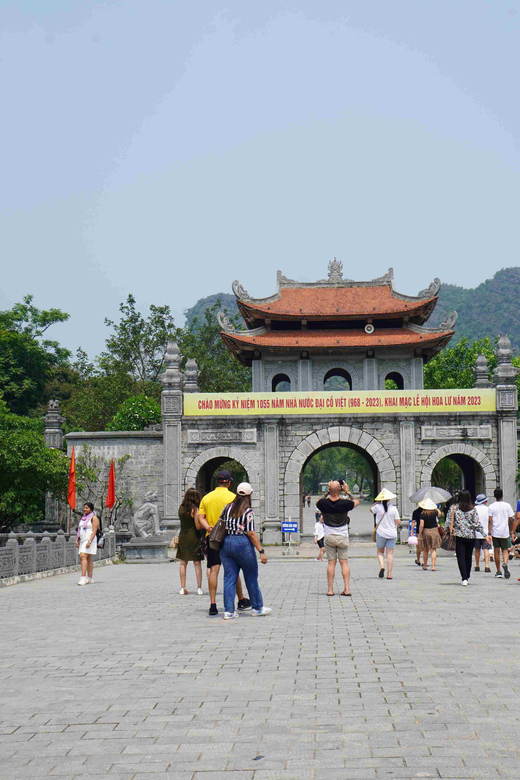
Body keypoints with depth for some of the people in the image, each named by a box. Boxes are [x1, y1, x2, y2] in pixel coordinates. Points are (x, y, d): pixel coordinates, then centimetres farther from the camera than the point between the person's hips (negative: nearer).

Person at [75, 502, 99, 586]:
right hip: (82, 540, 8)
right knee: (88, 559, 8)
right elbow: (79, 530, 21)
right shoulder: (83, 518, 19)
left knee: (83, 557, -20)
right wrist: (77, 540, 11)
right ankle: (90, 579, 11)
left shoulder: (94, 518, -5)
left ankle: (83, 577, -26)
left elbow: (94, 531, -13)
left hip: (90, 540, -8)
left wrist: (89, 541, -22)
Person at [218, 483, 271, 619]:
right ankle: (257, 608, 18)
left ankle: (228, 611, 2)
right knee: (251, 577, 9)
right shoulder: (248, 512, -10)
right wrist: (261, 551, -11)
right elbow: (251, 534, -13)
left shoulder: (227, 508, 5)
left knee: (229, 577, 6)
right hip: (242, 543, -5)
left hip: (226, 543, 5)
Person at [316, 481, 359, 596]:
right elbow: (356, 502, 10)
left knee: (331, 563, 4)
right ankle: (347, 589, -2)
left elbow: (317, 503, 17)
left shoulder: (323, 503, -9)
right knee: (344, 562, 4)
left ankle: (330, 589, 2)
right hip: (342, 537, -1)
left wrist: (326, 492, 15)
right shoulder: (345, 503, -12)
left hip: (329, 537, 1)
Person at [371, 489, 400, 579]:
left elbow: (371, 509, 16)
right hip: (392, 534, 1)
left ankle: (382, 566, -11)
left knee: (380, 552, 15)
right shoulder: (393, 508, -6)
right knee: (390, 553, 4)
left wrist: (377, 502, 16)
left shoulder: (378, 507, -8)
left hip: (381, 533, -1)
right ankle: (389, 574, 0)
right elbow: (398, 522, -6)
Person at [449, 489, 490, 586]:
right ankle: (467, 578, 24)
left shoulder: (454, 508, -1)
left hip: (459, 535, -2)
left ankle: (464, 578, -17)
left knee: (461, 557, -2)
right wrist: (485, 535, -1)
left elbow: (450, 520, -5)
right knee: (468, 557, 16)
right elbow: (478, 524, -3)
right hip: (471, 536, 2)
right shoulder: (473, 509, 0)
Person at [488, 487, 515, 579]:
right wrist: (511, 530, 21)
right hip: (505, 532, 0)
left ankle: (498, 572, 12)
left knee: (496, 551, 8)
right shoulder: (507, 506, -1)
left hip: (495, 532, 0)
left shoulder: (491, 507, -3)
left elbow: (490, 521, -7)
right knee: (505, 550, 7)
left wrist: (489, 533, -6)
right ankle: (505, 564, -23)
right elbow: (511, 519, 2)